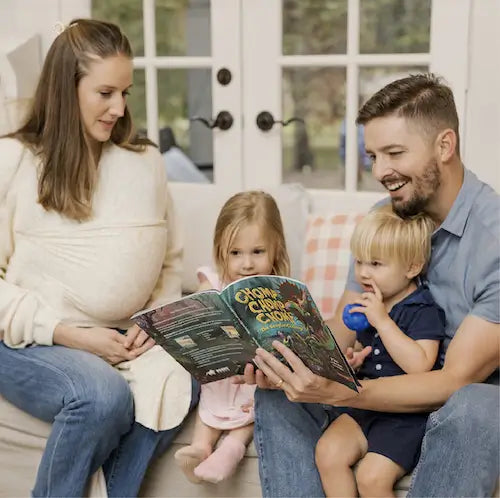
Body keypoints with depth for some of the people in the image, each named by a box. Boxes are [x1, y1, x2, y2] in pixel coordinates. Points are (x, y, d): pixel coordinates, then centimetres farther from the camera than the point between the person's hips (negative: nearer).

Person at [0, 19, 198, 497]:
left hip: (120, 341, 4)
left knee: (178, 383, -27)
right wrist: (68, 333, -14)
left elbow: (169, 260, 15)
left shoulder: (145, 162, 9)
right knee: (103, 396, -32)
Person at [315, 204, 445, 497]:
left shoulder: (425, 311, -12)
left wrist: (382, 321, -25)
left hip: (408, 414, -7)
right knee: (327, 453, -13)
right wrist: (351, 361, 3)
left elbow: (420, 366, -27)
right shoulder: (368, 307, 10)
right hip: (366, 405, 7)